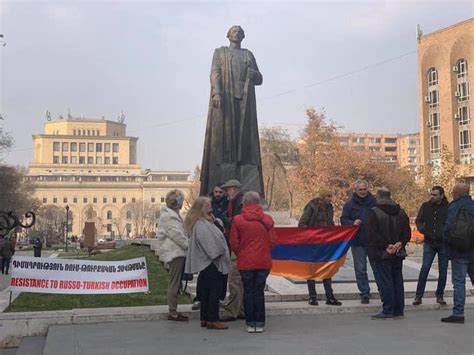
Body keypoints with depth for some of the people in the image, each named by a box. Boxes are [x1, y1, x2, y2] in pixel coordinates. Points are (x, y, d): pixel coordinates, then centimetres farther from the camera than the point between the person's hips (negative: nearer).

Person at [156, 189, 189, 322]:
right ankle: (172, 313, -1)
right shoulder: (168, 216, -13)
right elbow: (177, 235, -17)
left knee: (175, 283, 12)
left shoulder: (173, 214, 20)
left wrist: (188, 245, 9)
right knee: (174, 283, -6)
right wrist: (189, 246, -10)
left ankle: (173, 311, 18)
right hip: (174, 253, -10)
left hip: (177, 252, 10)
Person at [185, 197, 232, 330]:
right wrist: (219, 253, -10)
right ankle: (212, 319, -2)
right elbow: (210, 244, -21)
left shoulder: (204, 222, 14)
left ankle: (205, 319, 19)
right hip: (211, 263, -11)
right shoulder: (202, 225, -19)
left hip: (204, 263, 11)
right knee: (215, 291, -6)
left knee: (206, 292, 13)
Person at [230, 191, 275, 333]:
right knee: (259, 291, 8)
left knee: (248, 292, 8)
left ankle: (250, 323, 10)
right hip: (263, 262, 1)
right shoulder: (267, 220, -2)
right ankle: (259, 323, 9)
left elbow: (234, 243, -4)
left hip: (245, 262, -1)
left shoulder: (237, 220, -6)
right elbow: (272, 241, 0)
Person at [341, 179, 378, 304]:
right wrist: (352, 223, -17)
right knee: (360, 269, 4)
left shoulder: (374, 202, 4)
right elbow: (343, 220, 3)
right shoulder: (350, 204, 3)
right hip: (357, 242, 0)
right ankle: (364, 293, 13)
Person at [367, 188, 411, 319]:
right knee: (397, 280, 12)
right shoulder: (401, 212, 11)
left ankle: (388, 310, -1)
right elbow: (407, 233, 10)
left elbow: (372, 235, -17)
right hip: (398, 254, 6)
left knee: (385, 281, -2)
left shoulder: (374, 213, -11)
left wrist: (385, 246, -13)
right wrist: (400, 243, -2)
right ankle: (399, 310, 17)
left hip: (381, 254, -6)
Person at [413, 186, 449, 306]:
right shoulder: (426, 206, 4)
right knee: (424, 269, -5)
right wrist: (421, 228, -11)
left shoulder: (448, 208, -3)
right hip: (429, 243, 1)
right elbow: (418, 220, 10)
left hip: (443, 243, -1)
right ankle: (418, 296, 1)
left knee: (443, 271, 7)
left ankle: (440, 296, 21)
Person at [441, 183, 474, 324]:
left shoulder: (454, 207, -11)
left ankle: (458, 313, -1)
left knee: (459, 282, -2)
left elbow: (448, 227, -20)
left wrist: (446, 242, -4)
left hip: (459, 252, -6)